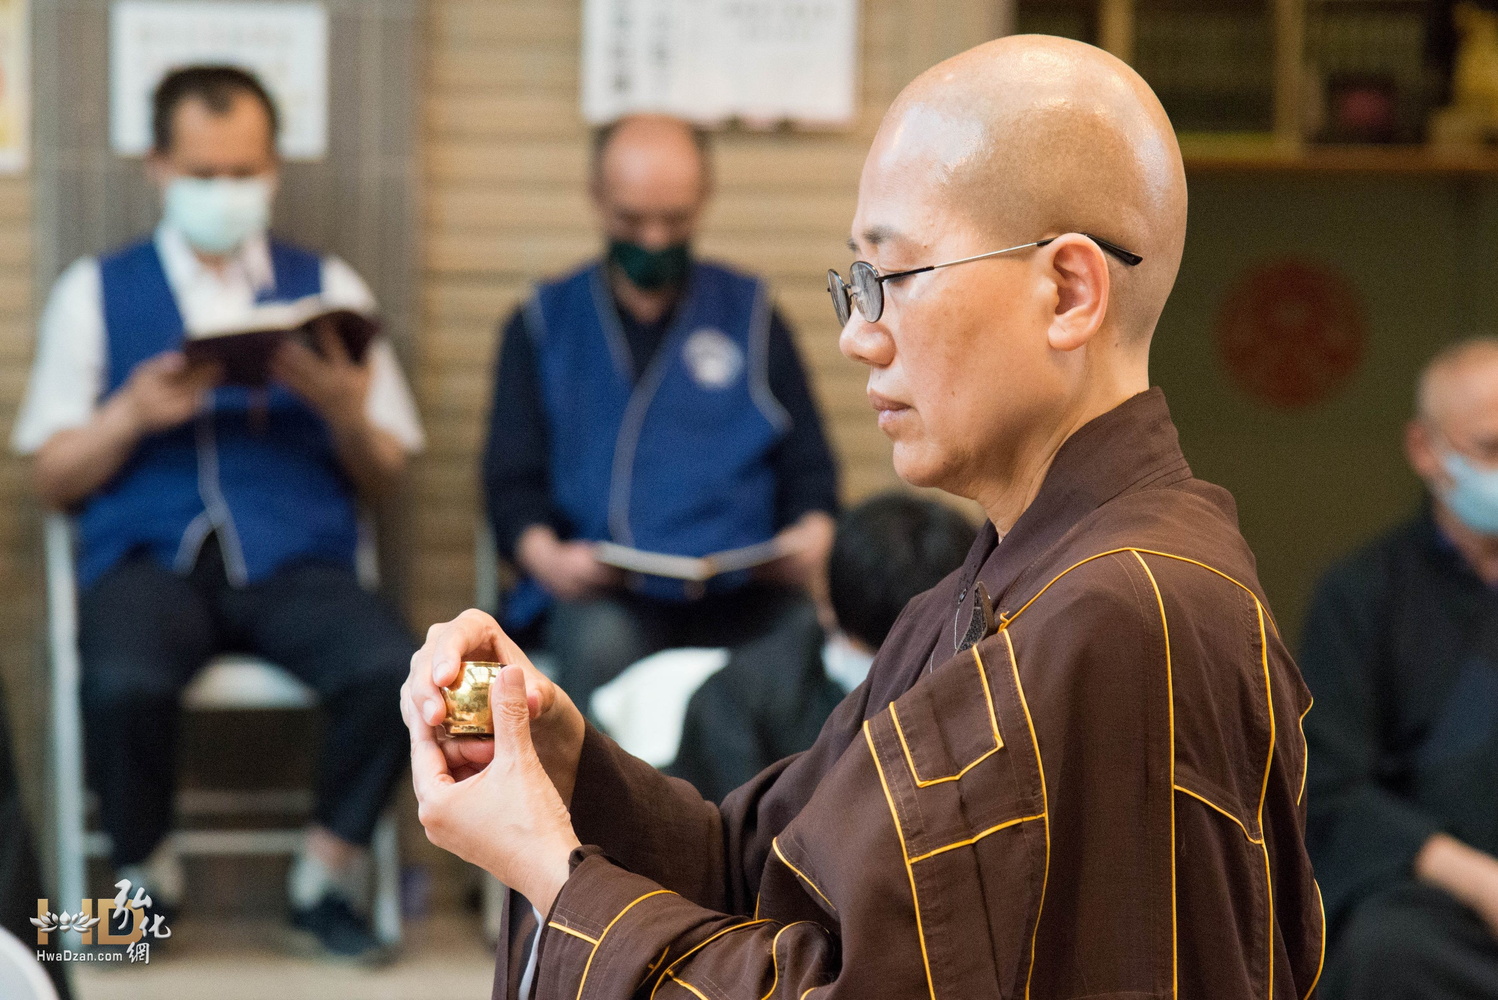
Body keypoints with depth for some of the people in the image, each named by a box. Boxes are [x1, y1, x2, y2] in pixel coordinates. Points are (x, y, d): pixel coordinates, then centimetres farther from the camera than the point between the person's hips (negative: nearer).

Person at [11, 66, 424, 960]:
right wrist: (132, 416, -8)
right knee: (125, 683, -35)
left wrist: (344, 411, -7)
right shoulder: (97, 292, 14)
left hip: (297, 561, 1)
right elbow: (55, 478, 10)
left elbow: (384, 477, 14)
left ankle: (326, 879, -5)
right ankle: (146, 877, -5)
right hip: (149, 558, -1)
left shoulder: (327, 286, 17)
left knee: (395, 668, -31)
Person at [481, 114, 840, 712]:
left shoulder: (749, 315, 19)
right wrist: (545, 557, -13)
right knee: (600, 646, -36)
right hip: (599, 594, -1)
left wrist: (813, 533, -6)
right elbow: (512, 482, 10)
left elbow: (808, 466, 17)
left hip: (742, 590, 1)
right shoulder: (545, 325, 17)